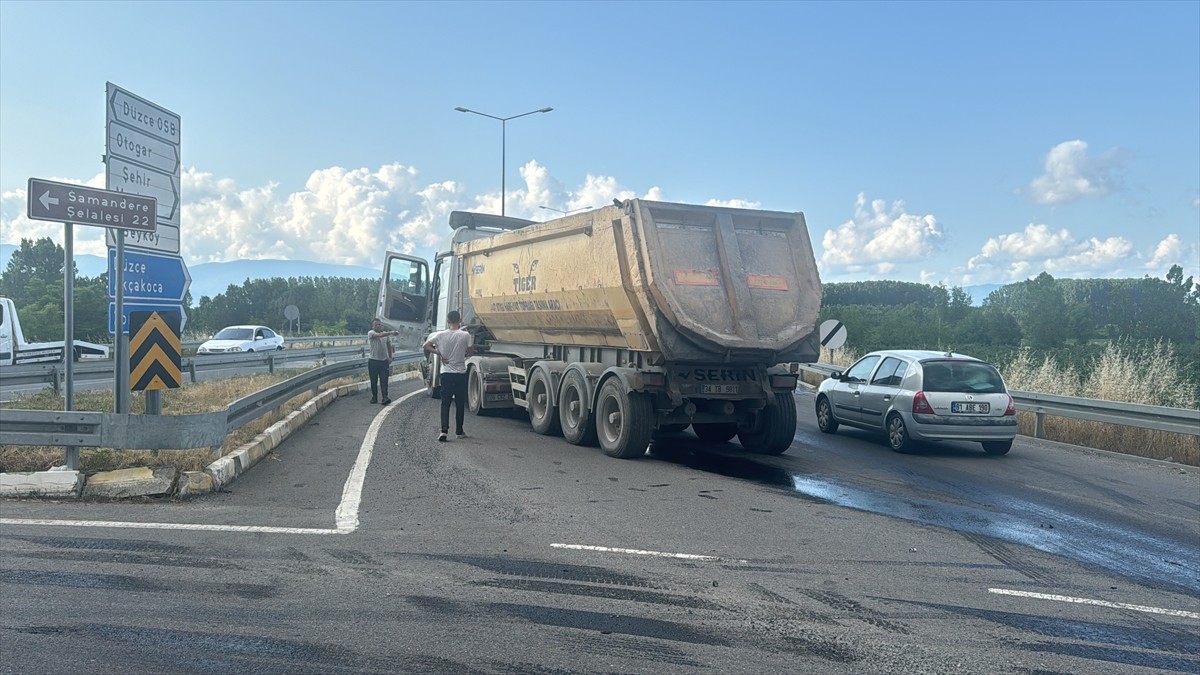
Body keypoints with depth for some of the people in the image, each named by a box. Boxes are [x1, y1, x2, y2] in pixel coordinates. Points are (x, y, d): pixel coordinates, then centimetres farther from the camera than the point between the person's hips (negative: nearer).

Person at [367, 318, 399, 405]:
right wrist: (391, 332, -35)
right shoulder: (371, 333, -5)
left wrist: (390, 357, 12)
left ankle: (385, 398, -12)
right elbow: (379, 335, -25)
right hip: (373, 361, -2)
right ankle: (374, 397, 16)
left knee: (384, 381, -6)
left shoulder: (386, 334, 10)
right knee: (374, 381, 6)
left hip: (384, 361, 2)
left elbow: (389, 346, 19)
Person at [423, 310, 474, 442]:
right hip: (460, 374, -1)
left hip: (446, 374, 1)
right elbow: (471, 351, -3)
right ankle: (459, 431, 16)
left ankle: (444, 430, -13)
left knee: (445, 403, 3)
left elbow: (426, 346, -2)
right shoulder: (465, 335, -10)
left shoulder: (441, 335, -4)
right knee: (460, 404, 10)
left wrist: (439, 354, 3)